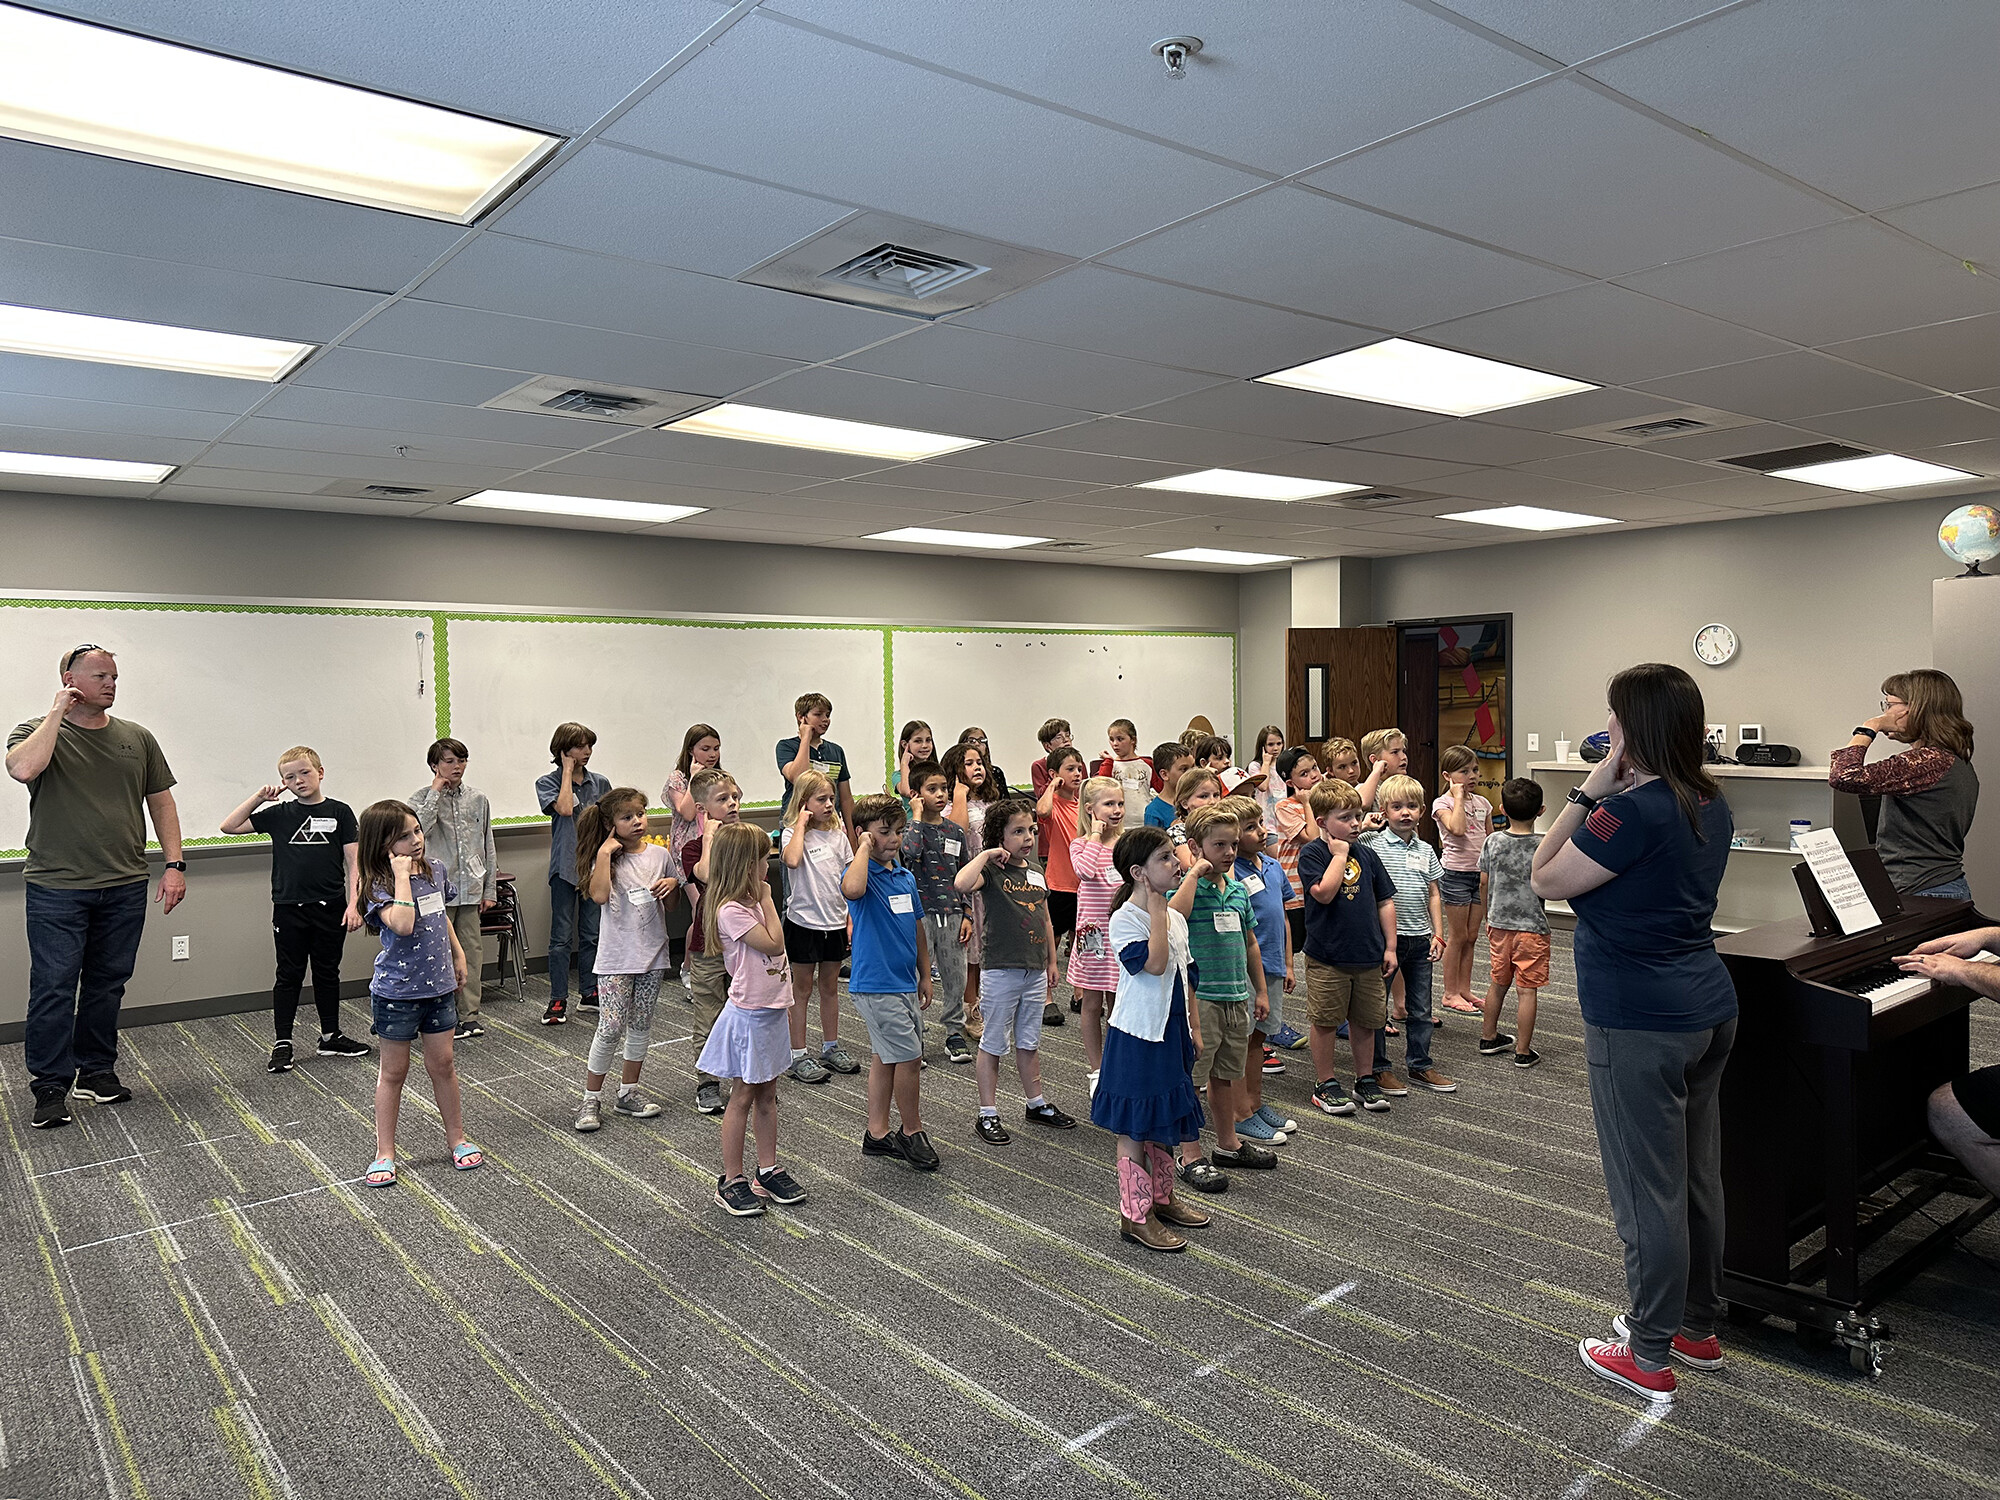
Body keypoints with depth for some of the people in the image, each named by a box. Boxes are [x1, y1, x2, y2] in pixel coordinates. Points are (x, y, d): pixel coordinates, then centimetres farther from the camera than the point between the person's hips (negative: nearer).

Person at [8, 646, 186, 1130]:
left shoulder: (137, 738, 10)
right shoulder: (36, 732, 0)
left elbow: (160, 801, 12)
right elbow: (23, 769, -23)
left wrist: (174, 864, 4)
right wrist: (57, 713, -13)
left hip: (124, 889, 3)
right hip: (56, 889, -3)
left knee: (107, 984, 11)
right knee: (53, 987, -2)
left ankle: (97, 1071, 23)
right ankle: (50, 1086, 8)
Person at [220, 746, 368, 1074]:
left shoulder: (339, 812, 0)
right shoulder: (279, 814, 5)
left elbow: (353, 862, -2)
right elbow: (229, 826, 4)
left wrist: (353, 904, -9)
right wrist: (259, 797, -3)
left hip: (330, 908, 0)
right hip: (289, 909, 1)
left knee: (327, 973, 12)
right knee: (289, 975, 8)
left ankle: (330, 1037, 24)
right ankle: (282, 1043, 15)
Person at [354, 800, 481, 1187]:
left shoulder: (434, 870, 2)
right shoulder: (379, 886, -17)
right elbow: (402, 924, -36)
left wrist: (457, 954, 20)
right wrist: (402, 875, -30)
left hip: (438, 985, 5)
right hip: (397, 990, -5)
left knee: (442, 1063, 13)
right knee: (394, 1071, 8)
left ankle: (456, 1138, 27)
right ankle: (384, 1153, 21)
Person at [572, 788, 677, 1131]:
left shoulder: (660, 854, 5)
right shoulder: (607, 858, -5)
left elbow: (674, 899, 17)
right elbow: (599, 895, -24)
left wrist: (672, 884, -6)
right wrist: (605, 852, -21)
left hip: (652, 952, 4)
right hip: (616, 957, -4)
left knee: (641, 1025, 12)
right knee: (611, 1028, -7)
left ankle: (628, 1093, 26)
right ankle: (591, 1099, 7)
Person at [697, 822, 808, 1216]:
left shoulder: (750, 902, 9)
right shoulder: (731, 910, -21)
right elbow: (774, 944, -20)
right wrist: (767, 899, -15)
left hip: (771, 1010, 9)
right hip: (749, 1016, -9)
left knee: (767, 1095, 16)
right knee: (744, 1097, 2)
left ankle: (768, 1170, 26)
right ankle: (731, 1181, 14)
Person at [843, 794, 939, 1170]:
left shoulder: (906, 877, 9)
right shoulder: (861, 873, -14)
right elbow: (852, 889, -41)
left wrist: (924, 975, 18)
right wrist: (865, 847, -27)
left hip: (905, 983, 8)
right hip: (875, 984, -8)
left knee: (887, 1057, 15)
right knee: (909, 1057, -4)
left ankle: (877, 1133, 26)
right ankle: (912, 1132, 14)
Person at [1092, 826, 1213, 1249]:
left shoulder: (1173, 916, 7)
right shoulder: (1125, 920, -17)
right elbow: (1154, 963, -31)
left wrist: (1191, 1023, 16)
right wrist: (1156, 907, -26)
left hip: (1170, 1032, 8)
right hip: (1137, 1035, -8)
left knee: (1166, 1119, 19)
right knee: (1135, 1127, 2)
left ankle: (1162, 1199, 34)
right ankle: (1135, 1215, 13)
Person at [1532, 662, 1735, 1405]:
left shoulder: (1635, 812, -23)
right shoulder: (1709, 803, 6)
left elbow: (1547, 879, -15)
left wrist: (1590, 790, -14)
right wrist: (1606, 794, 5)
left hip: (1640, 1025, -9)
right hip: (1706, 1009, 9)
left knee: (1647, 1189, 3)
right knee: (1697, 1175, 20)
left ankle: (1650, 1356, 17)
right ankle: (1698, 1325, 36)